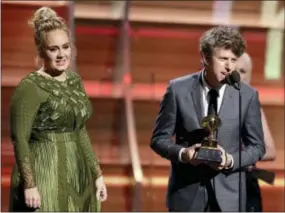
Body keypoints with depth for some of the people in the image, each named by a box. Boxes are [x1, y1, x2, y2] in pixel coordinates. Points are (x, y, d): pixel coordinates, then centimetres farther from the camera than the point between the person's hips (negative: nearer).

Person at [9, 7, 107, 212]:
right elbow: (20, 140, -14)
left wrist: (97, 174, 14)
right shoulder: (30, 87, -11)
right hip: (43, 174, -7)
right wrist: (29, 185, -20)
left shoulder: (75, 81, 11)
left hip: (76, 174, 7)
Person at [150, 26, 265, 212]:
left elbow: (256, 146, 4)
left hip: (229, 194, 0)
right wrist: (182, 153, -19)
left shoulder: (248, 95, -2)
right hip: (187, 191, 0)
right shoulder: (178, 89, -4)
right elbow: (159, 138, 2)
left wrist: (231, 160, -16)